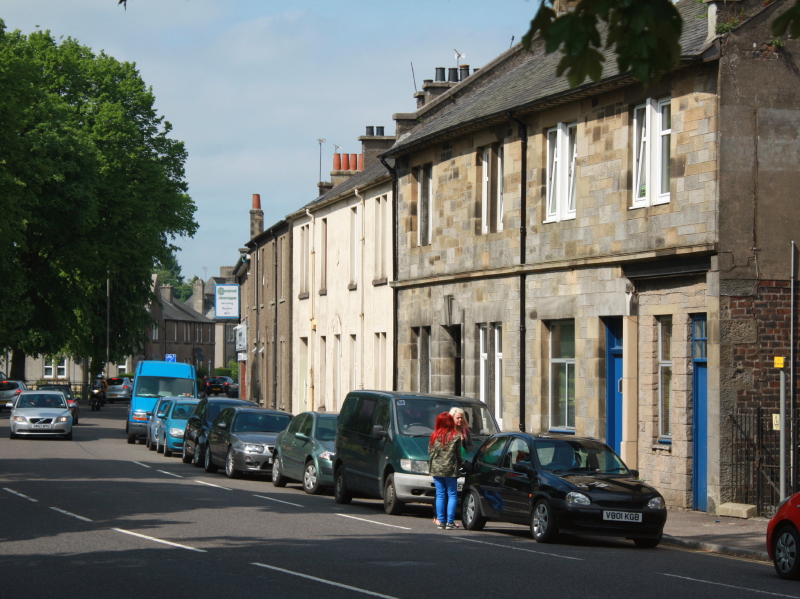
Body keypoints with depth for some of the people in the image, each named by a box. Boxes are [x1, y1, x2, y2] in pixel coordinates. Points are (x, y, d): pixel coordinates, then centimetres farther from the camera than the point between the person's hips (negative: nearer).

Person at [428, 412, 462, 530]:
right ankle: (450, 521, -3)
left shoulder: (434, 436, 1)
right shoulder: (456, 437, -6)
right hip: (450, 470, -3)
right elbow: (458, 454, -2)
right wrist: (459, 464, 16)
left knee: (440, 495, 8)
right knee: (452, 495, 4)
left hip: (436, 469, 3)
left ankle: (441, 521, 5)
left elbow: (430, 451, 7)